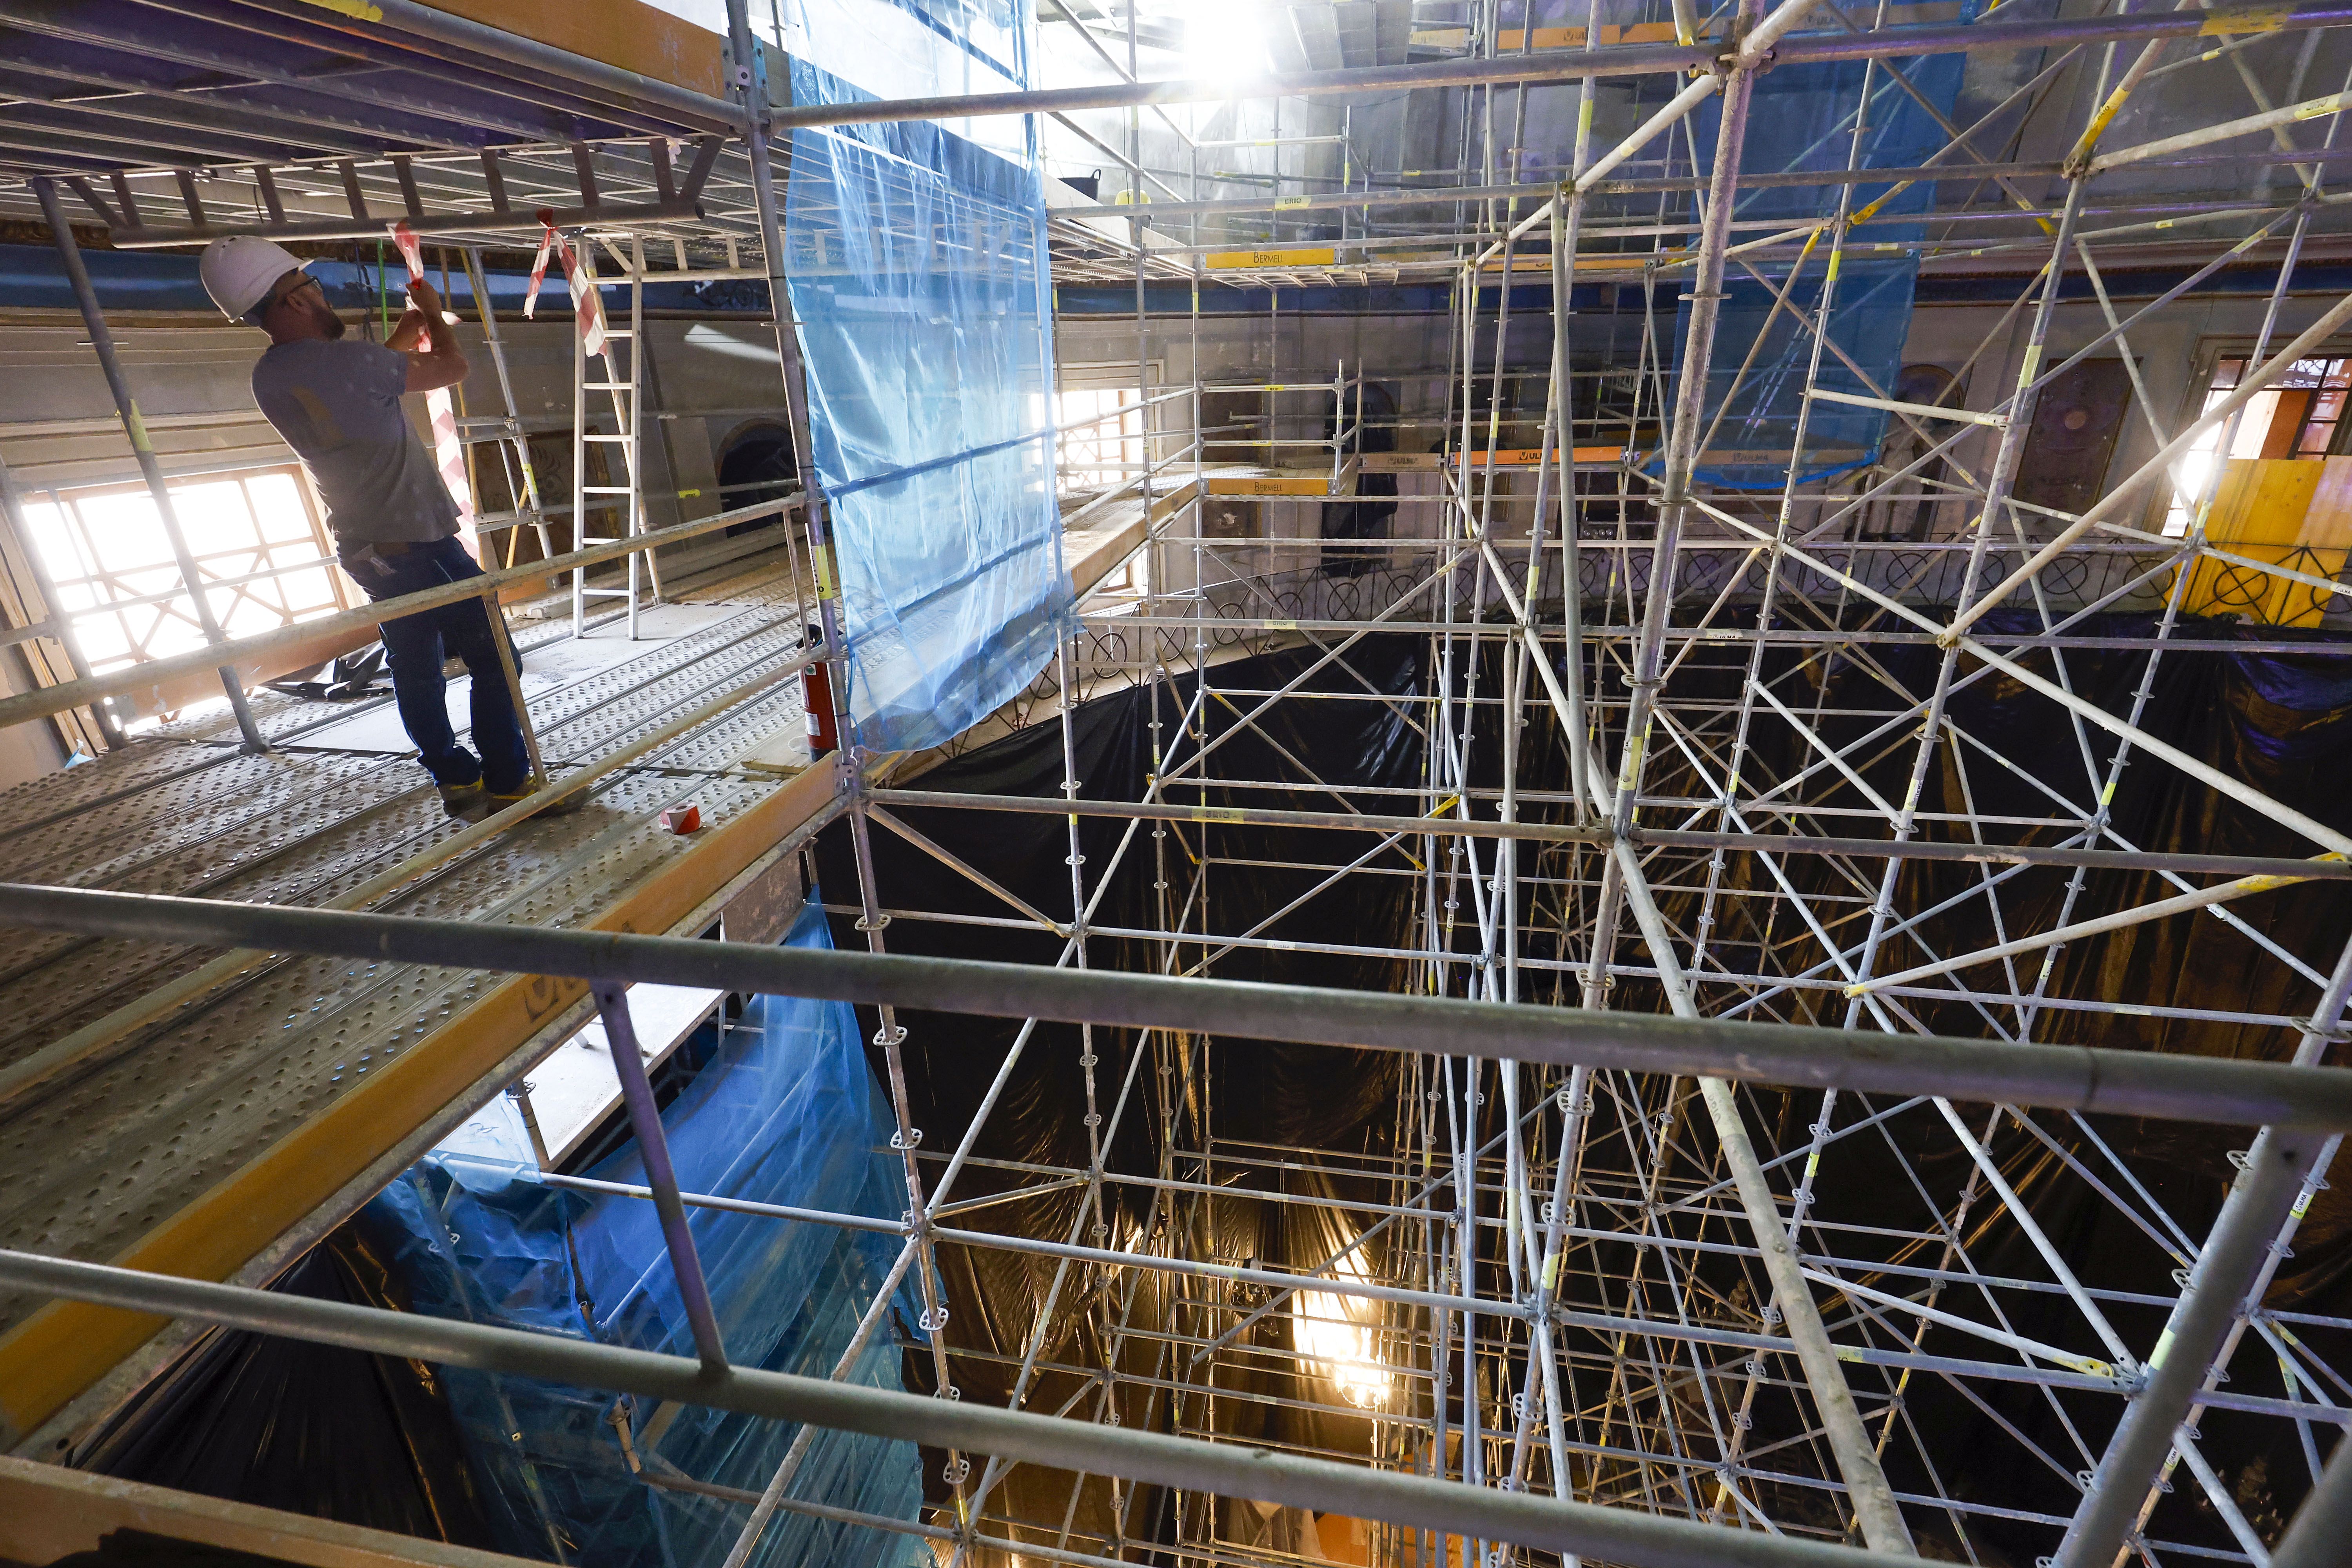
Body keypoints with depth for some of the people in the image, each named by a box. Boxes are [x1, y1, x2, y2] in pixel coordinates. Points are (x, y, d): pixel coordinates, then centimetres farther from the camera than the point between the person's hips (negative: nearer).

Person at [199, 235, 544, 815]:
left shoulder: (269, 379, 8)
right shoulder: (348, 360, -17)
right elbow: (454, 367, -5)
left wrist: (413, 324, 30)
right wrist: (432, 311, 13)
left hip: (365, 546, 9)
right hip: (419, 542, -9)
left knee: (416, 667, 13)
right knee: (494, 660, -3)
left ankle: (454, 779, 20)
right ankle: (508, 782, -1)